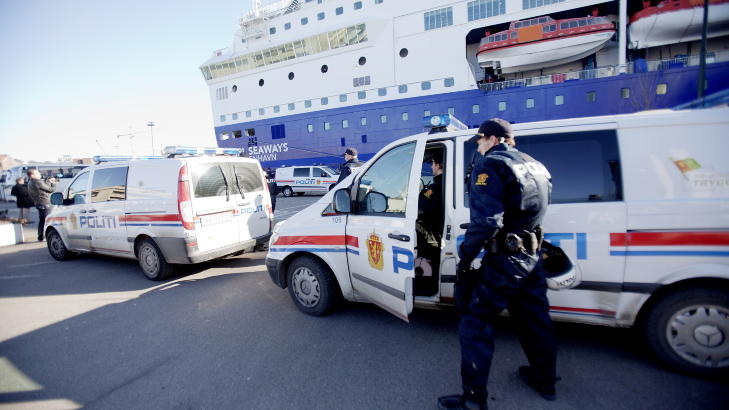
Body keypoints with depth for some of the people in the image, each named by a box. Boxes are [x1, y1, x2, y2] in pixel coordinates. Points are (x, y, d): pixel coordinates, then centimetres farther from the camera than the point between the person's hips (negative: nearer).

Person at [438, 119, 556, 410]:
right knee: (534, 320, 24)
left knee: (475, 325, 1)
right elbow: (538, 210, 19)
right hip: (532, 256, 9)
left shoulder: (490, 165, -14)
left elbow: (485, 220, -25)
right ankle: (545, 381, 43)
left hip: (504, 260, -9)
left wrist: (465, 258, -18)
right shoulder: (535, 167, 14)